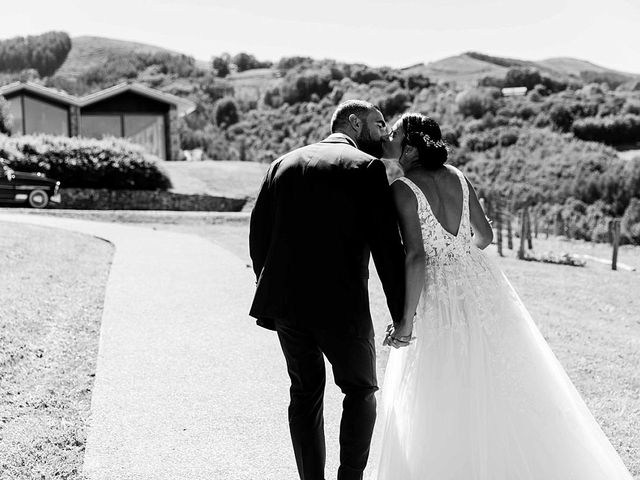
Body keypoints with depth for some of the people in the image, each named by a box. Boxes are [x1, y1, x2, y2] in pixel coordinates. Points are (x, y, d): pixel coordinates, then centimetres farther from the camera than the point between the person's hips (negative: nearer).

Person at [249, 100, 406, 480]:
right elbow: (387, 246, -8)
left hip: (284, 301, 5)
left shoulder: (285, 163, 13)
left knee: (305, 392, 17)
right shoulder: (366, 167, -3)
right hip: (341, 304, -5)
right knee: (360, 391, 14)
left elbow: (258, 232, 11)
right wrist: (401, 315, -4)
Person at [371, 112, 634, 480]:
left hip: (440, 296, -7)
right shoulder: (457, 177, 5)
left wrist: (406, 319, -17)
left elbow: (415, 256, -21)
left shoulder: (402, 190, -14)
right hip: (482, 284, 7)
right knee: (501, 387, 18)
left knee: (445, 401, 9)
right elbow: (485, 235, 11)